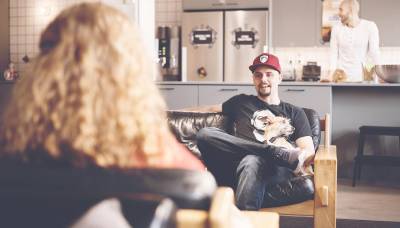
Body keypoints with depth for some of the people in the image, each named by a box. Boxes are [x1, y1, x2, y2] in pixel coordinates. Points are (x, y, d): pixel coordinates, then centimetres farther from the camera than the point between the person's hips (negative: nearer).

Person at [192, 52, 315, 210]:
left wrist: (305, 162, -12)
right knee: (205, 134, -26)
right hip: (236, 167, 3)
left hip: (272, 169, -3)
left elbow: (308, 150, 12)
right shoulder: (242, 102, 31)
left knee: (252, 161, -39)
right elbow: (211, 108, 40)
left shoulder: (294, 113, 24)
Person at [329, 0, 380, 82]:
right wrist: (332, 73, -9)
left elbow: (374, 53, -7)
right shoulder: (336, 28, 2)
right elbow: (334, 53, 3)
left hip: (362, 76, -1)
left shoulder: (370, 26, -5)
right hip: (341, 75, 1)